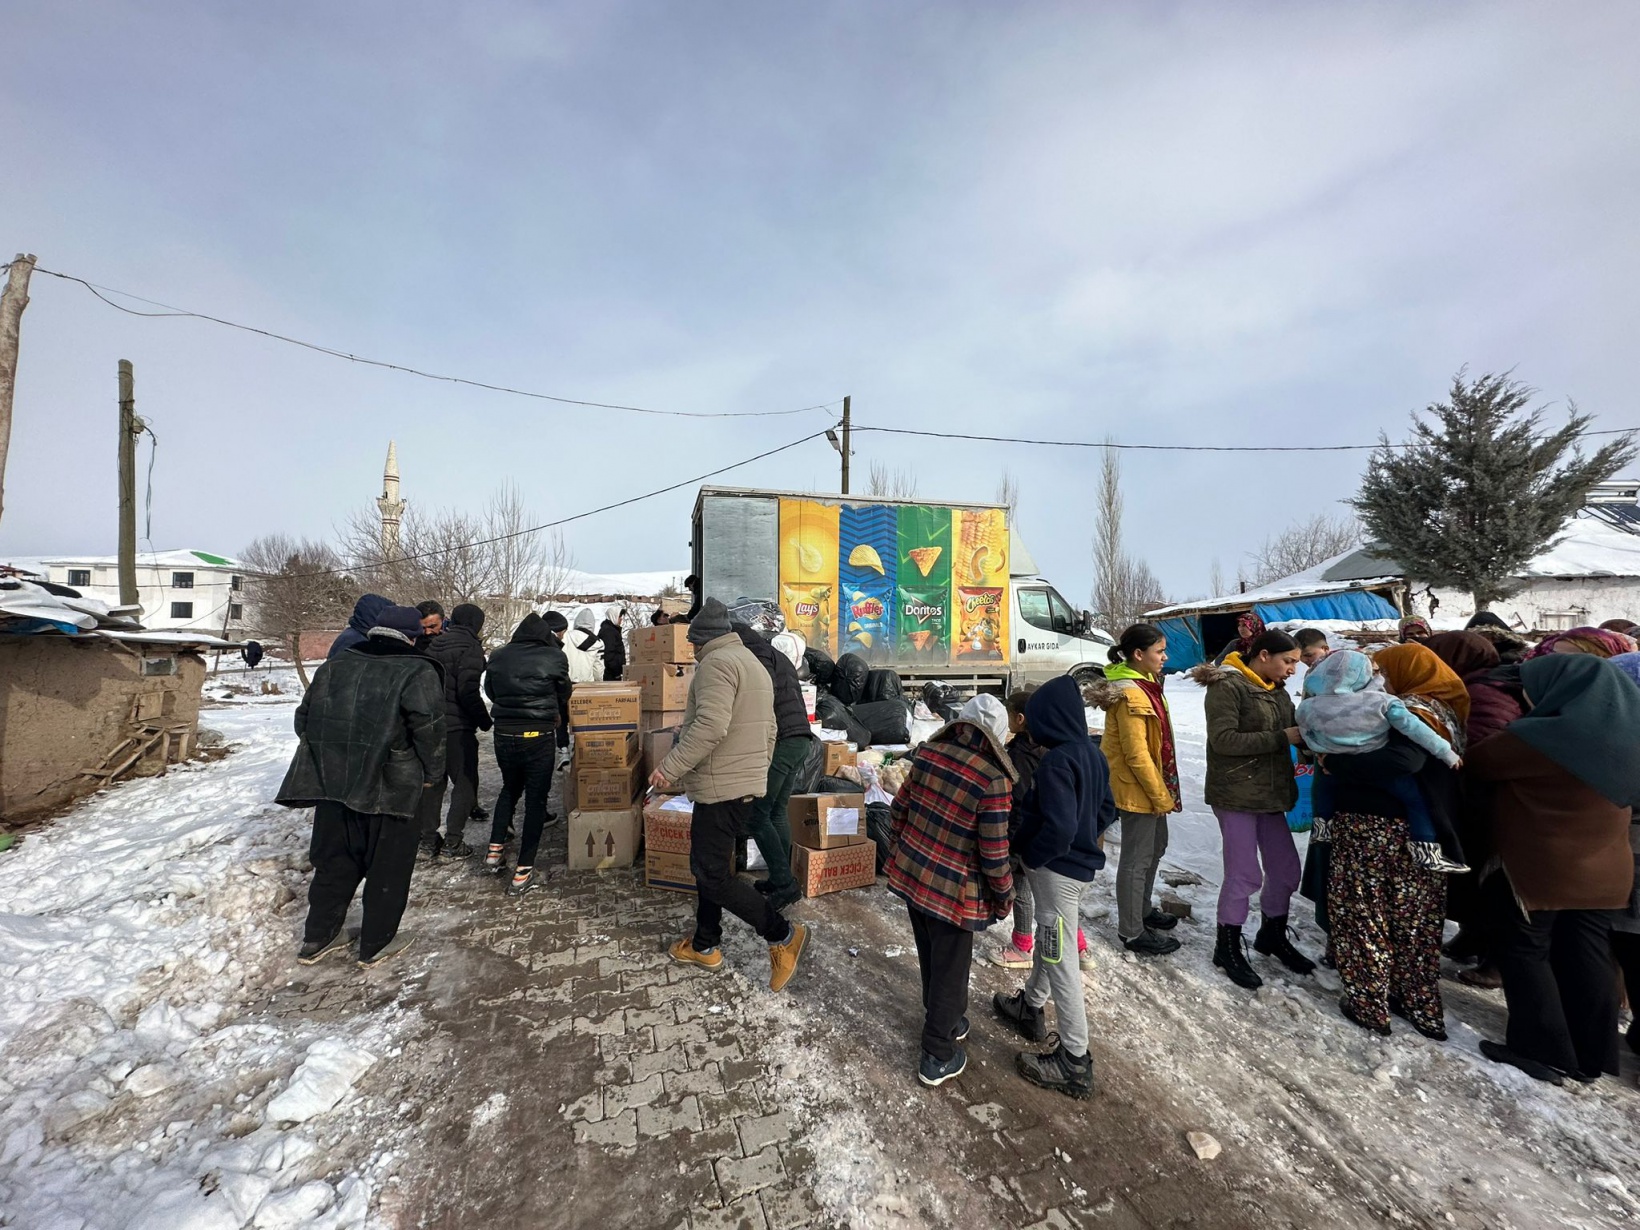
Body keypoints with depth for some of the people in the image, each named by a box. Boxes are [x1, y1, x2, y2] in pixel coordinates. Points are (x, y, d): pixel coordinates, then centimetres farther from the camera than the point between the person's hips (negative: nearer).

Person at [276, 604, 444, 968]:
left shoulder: (335, 665, 8)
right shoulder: (418, 672, -11)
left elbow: (304, 718, 12)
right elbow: (428, 729, -17)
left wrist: (326, 759, 22)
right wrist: (431, 774, -3)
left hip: (332, 784, 6)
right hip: (390, 788, -6)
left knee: (334, 861, 21)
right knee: (388, 867, 10)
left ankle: (317, 938, 33)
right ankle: (376, 945, 22)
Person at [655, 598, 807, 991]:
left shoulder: (716, 662, -14)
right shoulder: (753, 664, 17)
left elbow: (710, 726, -28)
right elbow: (769, 731, 21)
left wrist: (670, 768, -22)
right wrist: (756, 771, 28)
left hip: (722, 788, -10)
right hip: (746, 783, 11)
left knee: (713, 875, -3)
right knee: (706, 865, 19)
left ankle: (783, 934, 5)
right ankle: (704, 946, 31)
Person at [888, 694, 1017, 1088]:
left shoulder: (928, 754, -6)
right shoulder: (993, 780, -22)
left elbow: (898, 809, 3)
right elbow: (994, 852, -17)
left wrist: (899, 853, 18)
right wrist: (1004, 894, 1)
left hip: (910, 874, 6)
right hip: (953, 891, -6)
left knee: (931, 956, 26)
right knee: (950, 967, 14)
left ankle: (944, 1017, 49)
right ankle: (938, 1057, 30)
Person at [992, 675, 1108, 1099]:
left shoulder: (1056, 761, -26)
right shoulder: (1092, 753, 2)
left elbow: (1058, 828, -30)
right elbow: (1106, 809, 12)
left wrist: (1030, 856, -14)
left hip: (1057, 869, -10)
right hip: (1080, 863, 10)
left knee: (1061, 960, 3)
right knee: (1047, 941, 26)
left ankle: (1075, 1063, 15)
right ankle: (1031, 1006, 47)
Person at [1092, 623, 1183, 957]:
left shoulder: (1145, 685, 8)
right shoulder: (1130, 696, -25)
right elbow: (1136, 755, -24)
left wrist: (1163, 790, 17)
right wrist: (1161, 795, -16)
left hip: (1151, 786, 11)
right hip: (1137, 790, -11)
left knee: (1155, 847, 23)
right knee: (1137, 859, 2)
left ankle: (1142, 910, 42)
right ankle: (1132, 932, 16)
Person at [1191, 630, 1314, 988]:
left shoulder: (1277, 692, 13)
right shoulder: (1227, 686, -14)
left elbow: (1291, 732, 14)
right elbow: (1223, 739, -22)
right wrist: (1282, 738, -21)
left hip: (1270, 794, 8)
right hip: (1236, 794, -8)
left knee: (1285, 868, 14)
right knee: (1244, 874, -1)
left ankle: (1273, 935, 36)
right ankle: (1227, 947, 17)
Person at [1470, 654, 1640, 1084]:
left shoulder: (1545, 738, -25)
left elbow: (1481, 761, -13)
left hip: (1539, 870, -7)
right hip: (1603, 870, 8)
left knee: (1525, 952, 7)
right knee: (1586, 956, 16)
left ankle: (1541, 1050, 14)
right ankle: (1591, 1054, 27)